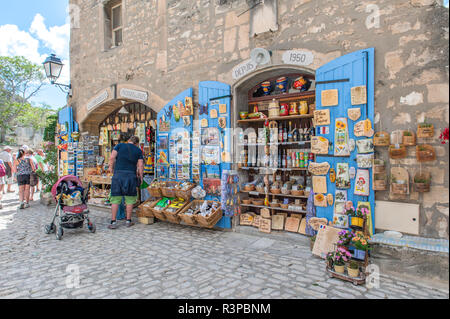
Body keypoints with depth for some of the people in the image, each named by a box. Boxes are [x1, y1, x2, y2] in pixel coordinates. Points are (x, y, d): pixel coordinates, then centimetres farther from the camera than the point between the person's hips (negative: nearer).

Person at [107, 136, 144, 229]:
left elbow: (112, 157, -2)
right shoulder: (138, 150, 11)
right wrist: (141, 176, 15)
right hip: (131, 175, 0)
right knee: (129, 199, 10)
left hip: (118, 173, 0)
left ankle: (113, 222, 5)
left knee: (115, 199, 5)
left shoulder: (120, 145, 11)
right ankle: (128, 221, 16)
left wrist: (111, 167, 11)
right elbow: (140, 165, 4)